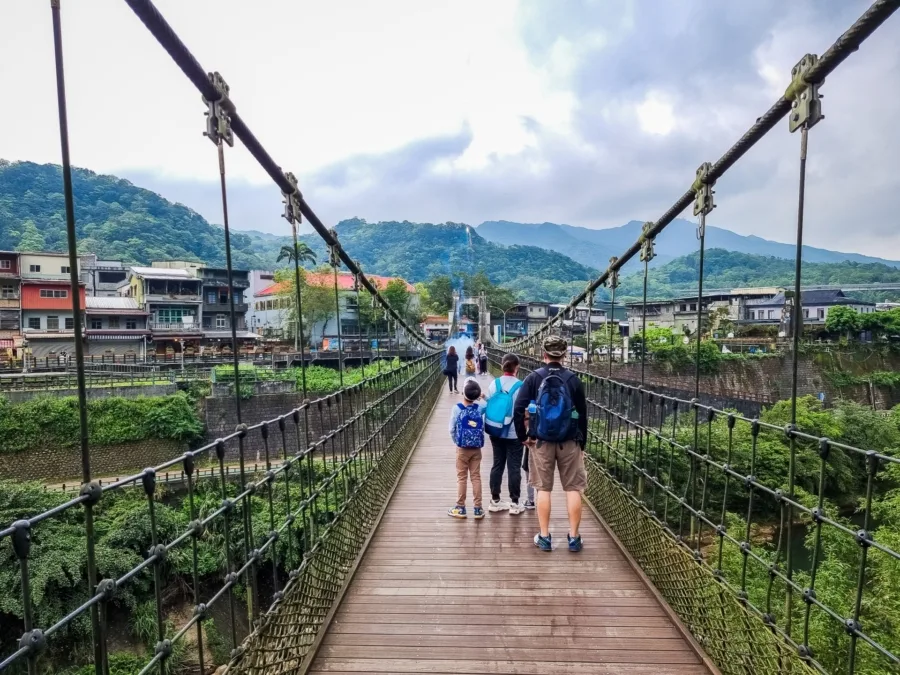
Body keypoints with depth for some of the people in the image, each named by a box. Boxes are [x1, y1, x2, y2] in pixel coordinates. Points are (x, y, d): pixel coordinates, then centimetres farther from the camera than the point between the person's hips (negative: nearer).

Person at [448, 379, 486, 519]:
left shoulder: (457, 408, -12)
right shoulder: (480, 407, -6)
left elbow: (452, 429, -7)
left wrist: (456, 442, 6)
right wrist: (480, 398, 17)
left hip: (462, 449, -2)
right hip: (476, 448, 2)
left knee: (461, 478, 8)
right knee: (476, 477, 9)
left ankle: (460, 508, 16)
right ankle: (478, 509, 13)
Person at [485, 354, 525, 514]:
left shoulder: (494, 384, -2)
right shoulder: (520, 386, -14)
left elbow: (488, 406, 3)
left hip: (495, 432, 4)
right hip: (514, 434, -4)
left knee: (497, 465, 14)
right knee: (514, 467, 7)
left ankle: (494, 501, 22)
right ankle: (514, 503, 15)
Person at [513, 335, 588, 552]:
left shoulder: (534, 378, -4)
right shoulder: (573, 379, -1)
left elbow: (518, 409, -11)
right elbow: (582, 415, 2)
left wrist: (522, 436, -1)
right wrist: (582, 444, 11)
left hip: (541, 441, 0)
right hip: (569, 442, 0)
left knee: (543, 489, 10)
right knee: (573, 489, 10)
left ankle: (544, 537, 17)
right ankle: (574, 538, 17)